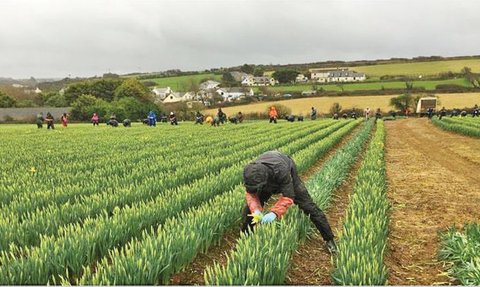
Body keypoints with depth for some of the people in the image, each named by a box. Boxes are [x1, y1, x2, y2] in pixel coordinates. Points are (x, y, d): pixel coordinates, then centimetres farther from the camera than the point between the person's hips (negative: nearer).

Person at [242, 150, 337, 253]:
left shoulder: (281, 171, -48)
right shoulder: (251, 173, -36)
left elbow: (288, 197, -42)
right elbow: (251, 194, -24)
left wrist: (274, 213, -55)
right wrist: (255, 209, -43)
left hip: (288, 175, -3)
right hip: (268, 181, 3)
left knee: (307, 205, -3)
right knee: (251, 207, -7)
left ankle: (329, 239, 12)